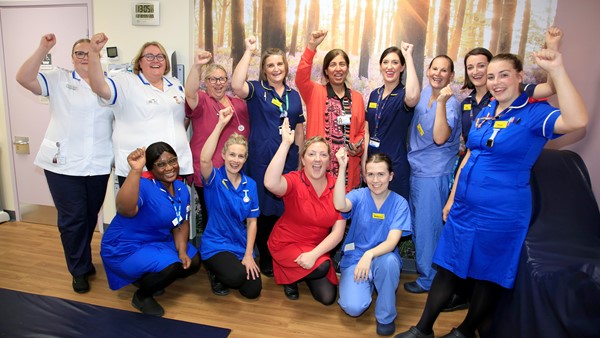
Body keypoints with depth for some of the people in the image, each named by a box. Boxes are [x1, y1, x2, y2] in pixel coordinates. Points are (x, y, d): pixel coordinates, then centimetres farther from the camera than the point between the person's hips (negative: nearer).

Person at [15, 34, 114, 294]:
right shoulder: (58, 80, 2)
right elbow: (23, 79, -10)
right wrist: (44, 49, -14)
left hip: (99, 165, 3)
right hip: (63, 164, -2)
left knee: (90, 217, 16)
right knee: (72, 219, 2)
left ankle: (82, 260, 37)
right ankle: (80, 270, 18)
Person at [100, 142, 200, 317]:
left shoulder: (181, 188, -2)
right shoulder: (144, 185, -27)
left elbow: (182, 224, 4)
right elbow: (125, 210, -48)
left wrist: (182, 251, -10)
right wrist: (135, 170, -54)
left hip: (158, 242, 8)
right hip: (126, 248, -8)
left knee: (192, 262, 1)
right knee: (170, 267, -28)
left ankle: (145, 278, 19)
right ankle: (142, 296, 3)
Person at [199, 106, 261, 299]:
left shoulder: (250, 185, 0)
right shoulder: (214, 179, -11)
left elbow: (252, 222, 2)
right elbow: (204, 160, -35)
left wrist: (248, 255, -4)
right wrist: (221, 124, -37)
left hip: (242, 246, 4)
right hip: (216, 245, -4)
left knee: (252, 291, -8)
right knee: (236, 276, -30)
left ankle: (234, 266, 23)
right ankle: (216, 273, 6)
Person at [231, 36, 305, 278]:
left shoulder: (294, 96, 12)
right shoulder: (257, 90, -1)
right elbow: (236, 85, -25)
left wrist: (299, 161, 13)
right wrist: (249, 51, -19)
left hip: (289, 162, 4)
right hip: (262, 162, -4)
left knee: (287, 211, 9)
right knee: (264, 211, 4)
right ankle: (265, 260, 21)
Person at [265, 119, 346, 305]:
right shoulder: (295, 181, -19)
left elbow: (338, 231, -12)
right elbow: (271, 184, -45)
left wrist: (314, 254, -26)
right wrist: (285, 143, -42)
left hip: (317, 248, 4)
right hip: (287, 244, -4)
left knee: (328, 297, 0)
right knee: (322, 267, -28)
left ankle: (302, 273, 28)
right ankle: (289, 276, 5)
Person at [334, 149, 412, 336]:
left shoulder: (400, 203, -8)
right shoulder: (358, 196, -7)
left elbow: (392, 241, -19)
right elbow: (340, 206, -31)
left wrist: (370, 254, -38)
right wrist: (342, 168, -36)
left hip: (383, 258, 0)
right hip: (355, 258, 0)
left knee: (389, 260, -36)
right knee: (354, 307, -23)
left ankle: (386, 316, -9)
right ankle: (365, 286, 15)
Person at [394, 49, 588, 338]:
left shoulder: (534, 113, -11)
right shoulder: (486, 112, 8)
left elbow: (577, 121, -32)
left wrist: (557, 70, -34)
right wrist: (452, 198, 13)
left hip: (501, 213, -6)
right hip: (464, 206, 6)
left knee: (489, 274, 12)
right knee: (447, 267, 13)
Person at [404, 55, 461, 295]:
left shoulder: (450, 104, -17)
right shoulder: (425, 92, 5)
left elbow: (440, 138, -32)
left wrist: (441, 102, -34)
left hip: (433, 174, -8)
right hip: (416, 168, 8)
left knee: (427, 227, 3)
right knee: (416, 223, 21)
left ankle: (428, 279, 21)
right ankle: (421, 267, 42)